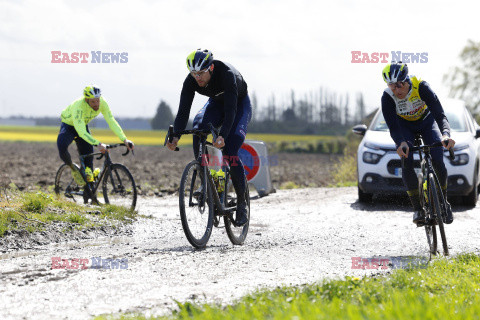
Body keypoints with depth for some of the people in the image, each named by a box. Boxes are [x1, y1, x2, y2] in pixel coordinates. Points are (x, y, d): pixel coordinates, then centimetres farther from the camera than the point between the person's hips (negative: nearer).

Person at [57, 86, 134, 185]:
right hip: (69, 126, -5)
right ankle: (73, 169, -5)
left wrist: (125, 140, -34)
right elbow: (81, 132, -47)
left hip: (84, 126, 5)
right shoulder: (78, 106, -41)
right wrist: (98, 144, -58)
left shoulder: (102, 103, -25)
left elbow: (112, 122, -22)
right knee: (62, 147, -33)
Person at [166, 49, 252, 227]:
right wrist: (175, 136, -42)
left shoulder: (227, 74, -38)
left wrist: (222, 136, -57)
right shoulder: (191, 81, -25)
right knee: (198, 128, -29)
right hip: (216, 103, 4)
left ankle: (241, 203, -7)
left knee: (230, 149, -21)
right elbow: (183, 110, -27)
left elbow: (231, 109, -44)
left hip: (240, 103, -4)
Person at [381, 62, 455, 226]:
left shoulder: (421, 87, -35)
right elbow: (393, 127, -31)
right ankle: (417, 209, -11)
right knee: (407, 163, -22)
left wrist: (445, 135, -57)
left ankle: (444, 202, 4)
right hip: (404, 125, 1)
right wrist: (401, 143, -53)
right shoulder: (387, 97, -31)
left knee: (438, 160, -19)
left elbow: (440, 115, -37)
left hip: (426, 121, -1)